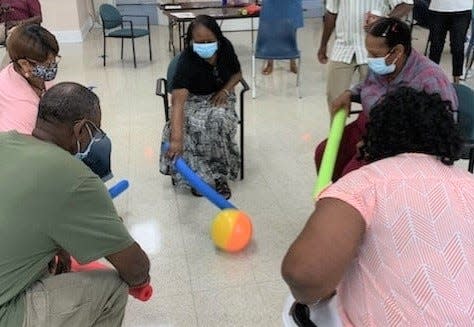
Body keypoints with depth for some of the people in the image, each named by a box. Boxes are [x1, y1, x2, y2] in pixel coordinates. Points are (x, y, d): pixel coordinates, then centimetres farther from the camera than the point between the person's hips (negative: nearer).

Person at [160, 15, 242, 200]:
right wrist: (176, 138, -54)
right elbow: (178, 101, -42)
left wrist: (226, 90, -17)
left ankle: (219, 175, -16)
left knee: (219, 122, -32)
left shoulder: (225, 47, -16)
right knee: (190, 126, -35)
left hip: (219, 96, 2)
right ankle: (199, 175, -14)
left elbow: (237, 73, 5)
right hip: (193, 100, -2)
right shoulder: (187, 61, -30)